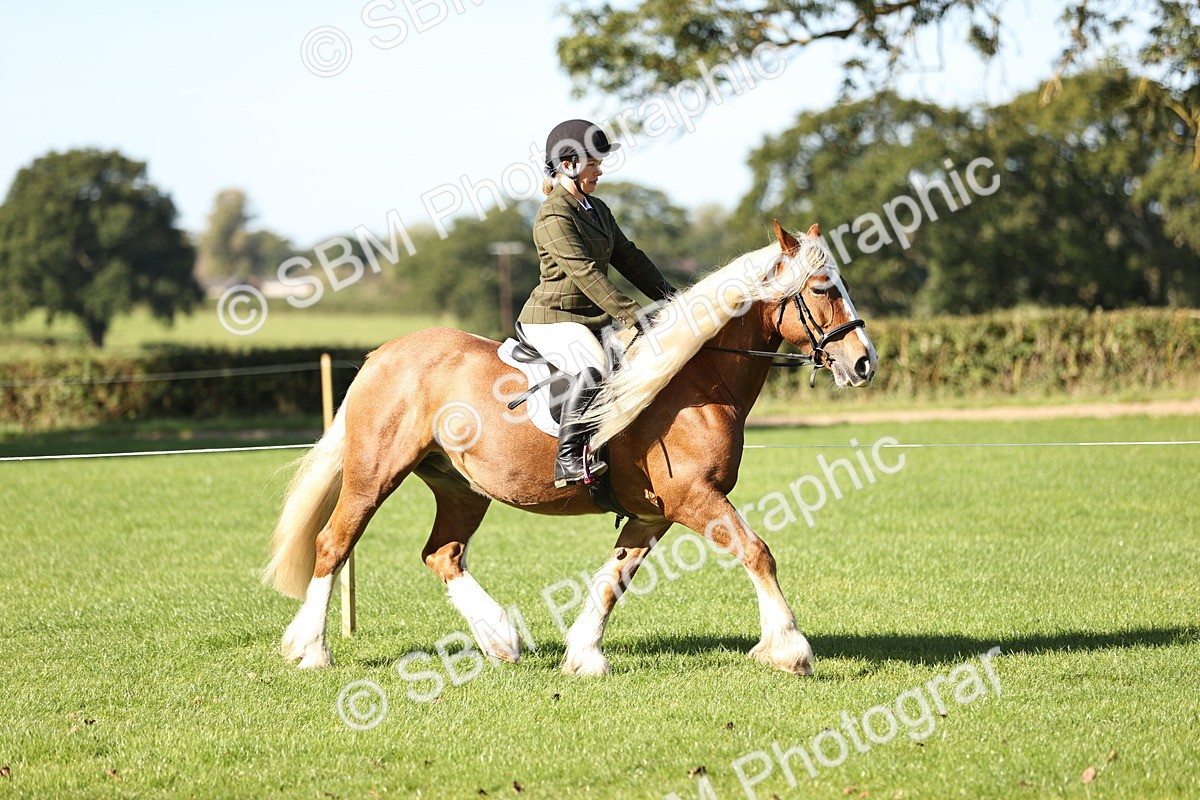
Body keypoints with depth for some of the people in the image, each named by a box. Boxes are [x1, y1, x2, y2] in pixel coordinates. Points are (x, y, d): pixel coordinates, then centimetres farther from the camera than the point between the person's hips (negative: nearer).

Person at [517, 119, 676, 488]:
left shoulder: (596, 209, 15)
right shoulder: (553, 217, -16)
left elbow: (628, 258, 17)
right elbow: (585, 273, -24)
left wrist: (669, 297, 6)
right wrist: (633, 315, -29)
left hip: (593, 318, 10)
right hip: (553, 320, -10)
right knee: (593, 366, -36)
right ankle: (568, 460, -37)